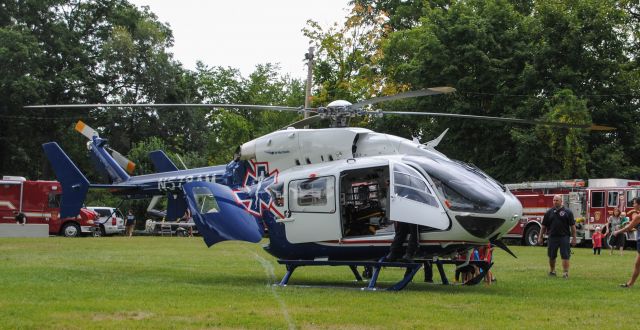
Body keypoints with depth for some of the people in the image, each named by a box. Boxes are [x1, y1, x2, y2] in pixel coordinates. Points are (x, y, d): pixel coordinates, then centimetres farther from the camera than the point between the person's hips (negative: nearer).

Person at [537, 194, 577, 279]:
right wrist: (540, 237, 8)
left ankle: (565, 273, -2)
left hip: (564, 237, -2)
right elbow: (544, 226, 11)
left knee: (565, 256, -5)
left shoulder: (567, 212, 2)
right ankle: (552, 271, 28)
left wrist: (574, 238, -3)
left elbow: (572, 226, 1)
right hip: (552, 237, 3)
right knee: (551, 256, 11)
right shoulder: (549, 212, 8)